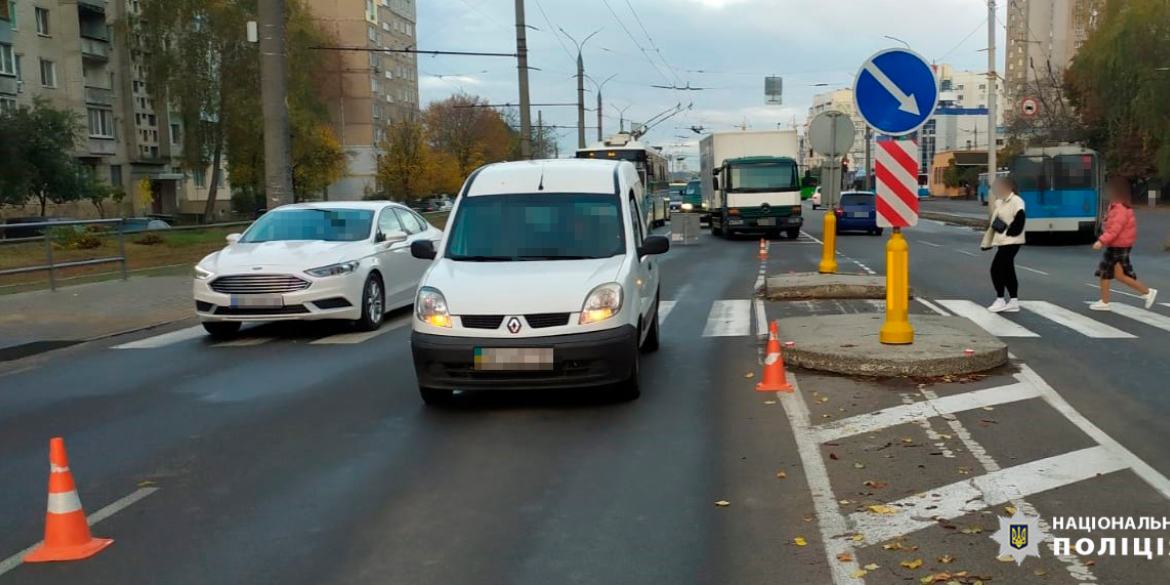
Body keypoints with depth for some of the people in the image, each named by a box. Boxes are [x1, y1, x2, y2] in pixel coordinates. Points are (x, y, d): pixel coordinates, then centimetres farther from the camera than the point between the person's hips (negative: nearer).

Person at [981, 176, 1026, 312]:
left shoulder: (1016, 202, -12)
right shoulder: (998, 203, 15)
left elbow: (1020, 221, -20)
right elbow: (993, 223, 18)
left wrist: (1008, 232, -18)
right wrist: (987, 241, 16)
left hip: (1011, 242, -9)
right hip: (1002, 242, 9)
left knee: (996, 268, -11)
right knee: (1007, 271, 11)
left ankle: (1000, 300, -2)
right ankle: (1013, 301, 17)